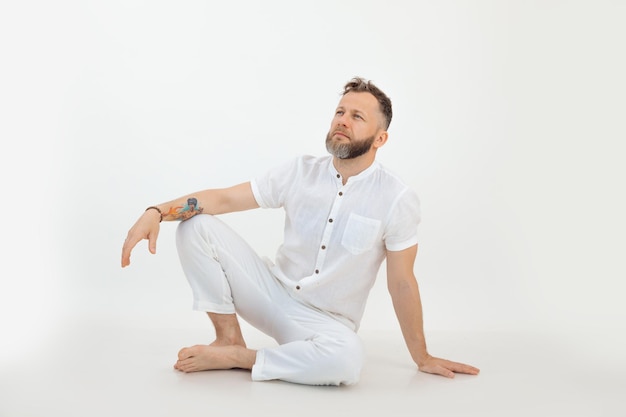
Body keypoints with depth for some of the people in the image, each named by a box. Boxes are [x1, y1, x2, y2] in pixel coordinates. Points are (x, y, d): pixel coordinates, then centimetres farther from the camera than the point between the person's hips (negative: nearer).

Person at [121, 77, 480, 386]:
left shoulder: (397, 199, -13)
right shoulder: (301, 172, -5)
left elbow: (401, 283, -7)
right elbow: (225, 198, -6)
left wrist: (422, 357, -2)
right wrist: (157, 212, -21)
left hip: (328, 322, -2)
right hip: (275, 293, 3)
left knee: (346, 361, -40)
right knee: (197, 225, -13)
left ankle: (233, 357, -18)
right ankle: (229, 336, -5)